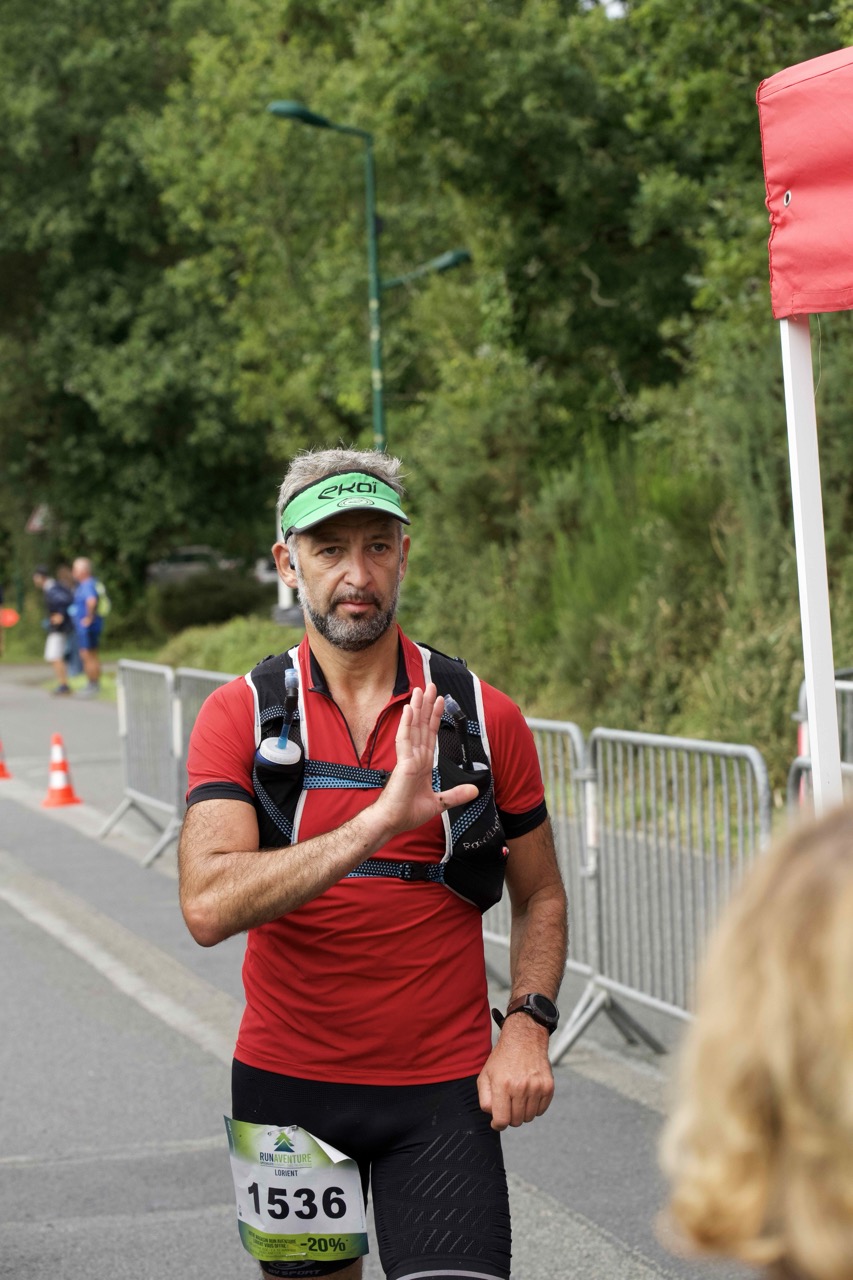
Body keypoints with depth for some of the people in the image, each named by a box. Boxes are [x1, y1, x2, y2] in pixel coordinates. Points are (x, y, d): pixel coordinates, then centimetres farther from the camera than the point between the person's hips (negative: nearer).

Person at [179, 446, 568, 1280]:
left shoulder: (484, 717, -1)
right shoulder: (239, 715, -5)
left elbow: (540, 895, 11)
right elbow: (208, 907, -20)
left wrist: (527, 1023, -6)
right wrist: (380, 822, -30)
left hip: (442, 1092, 0)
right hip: (287, 1082, 1)